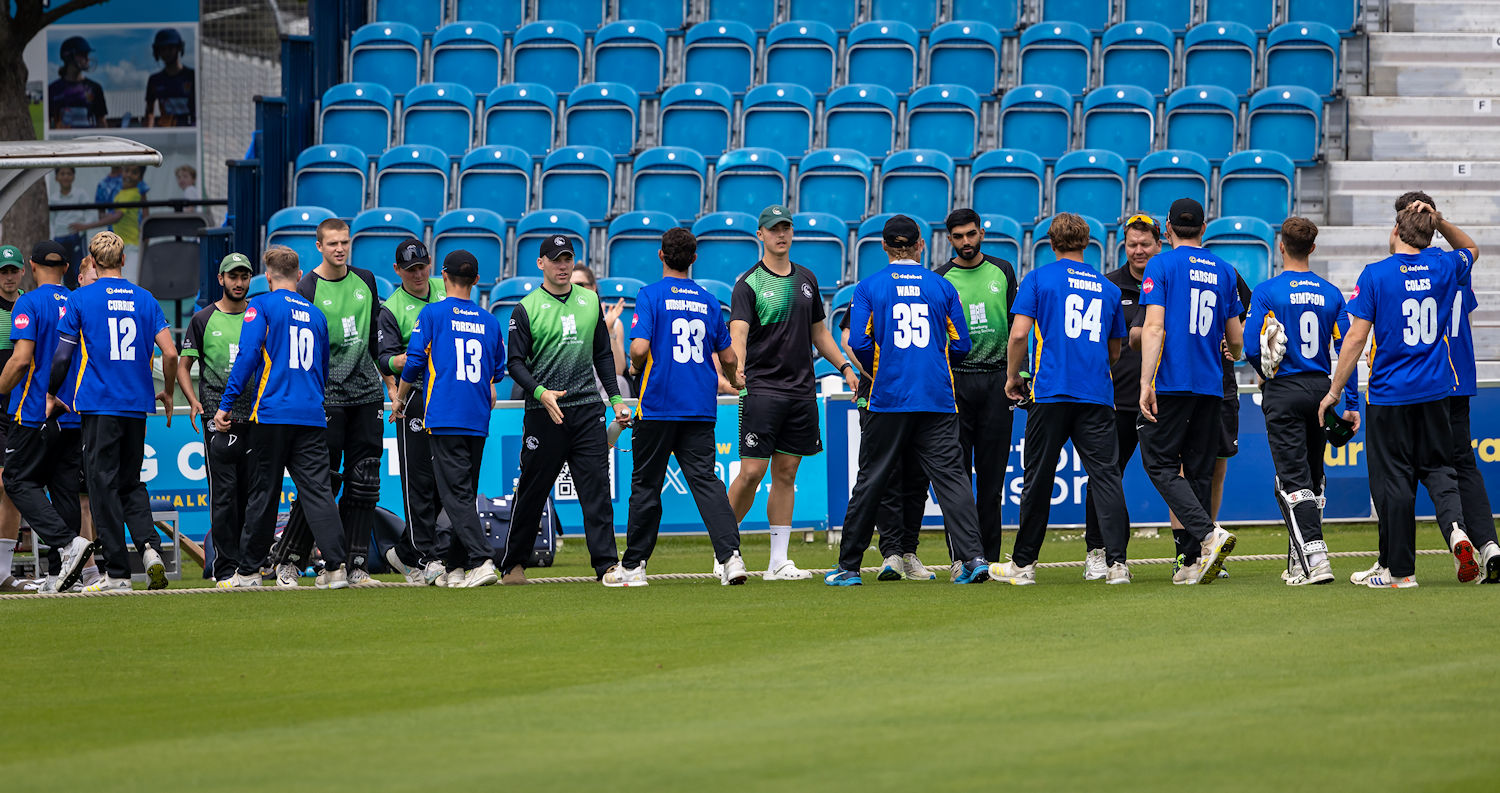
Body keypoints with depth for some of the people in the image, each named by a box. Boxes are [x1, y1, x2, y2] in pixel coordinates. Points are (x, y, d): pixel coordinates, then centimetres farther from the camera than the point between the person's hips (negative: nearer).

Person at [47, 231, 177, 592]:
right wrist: (168, 393, 17)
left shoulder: (80, 299, -3)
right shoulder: (144, 299, 6)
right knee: (131, 483, 15)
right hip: (137, 406, 4)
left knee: (104, 484, 0)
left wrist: (52, 394, 14)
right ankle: (149, 546, -9)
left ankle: (118, 572, -2)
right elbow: (170, 353, 0)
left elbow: (62, 356, -3)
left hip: (98, 403, -4)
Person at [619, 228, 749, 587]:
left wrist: (636, 365, 6)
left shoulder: (651, 295, -6)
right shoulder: (708, 301, 8)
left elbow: (639, 348, -18)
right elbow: (728, 358, 13)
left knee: (646, 484, 7)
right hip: (702, 408, 3)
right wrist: (733, 379, 36)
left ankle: (634, 566, 14)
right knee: (705, 479, -1)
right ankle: (730, 554, -20)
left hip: (658, 405, -3)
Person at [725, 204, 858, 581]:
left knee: (786, 474, 6)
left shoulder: (807, 279, 14)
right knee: (752, 472, -9)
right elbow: (738, 334, -17)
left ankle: (779, 561, 8)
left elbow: (818, 331, 24)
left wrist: (845, 366, 14)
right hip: (762, 390, -5)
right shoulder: (749, 284, -5)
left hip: (801, 390, 5)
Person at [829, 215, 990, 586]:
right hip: (938, 399, 1)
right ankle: (973, 556, -18)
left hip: (888, 399, -1)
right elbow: (960, 344, 6)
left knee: (870, 481, 7)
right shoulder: (942, 286, 6)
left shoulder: (869, 287, 2)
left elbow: (859, 342, -5)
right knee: (950, 475, -3)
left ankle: (848, 566, 13)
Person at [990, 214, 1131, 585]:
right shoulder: (1107, 288, 14)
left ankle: (1024, 564, 13)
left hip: (1051, 391, -2)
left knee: (1038, 478, 6)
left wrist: (1012, 376, 8)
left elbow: (1019, 332, -6)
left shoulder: (1039, 279, 3)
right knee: (1105, 475, -2)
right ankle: (1117, 562, -13)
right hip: (1098, 396, 2)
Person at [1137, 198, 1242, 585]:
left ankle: (1208, 534, -21)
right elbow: (1236, 340, 15)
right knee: (1199, 469, 9)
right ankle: (1194, 563, 6)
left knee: (1160, 462, -1)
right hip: (1211, 386, 5)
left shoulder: (1161, 265, -3)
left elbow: (1154, 327, -13)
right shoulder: (1223, 271, 11)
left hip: (1171, 381, -5)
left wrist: (1147, 383, -15)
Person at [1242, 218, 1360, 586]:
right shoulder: (1330, 293, 5)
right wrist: (1351, 403, 5)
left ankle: (1314, 558, -21)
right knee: (1313, 478, 15)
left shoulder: (1267, 291, -7)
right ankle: (1300, 561, 22)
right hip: (1321, 389, 4)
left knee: (1294, 480, -7)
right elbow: (1347, 349, 2)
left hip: (1283, 393, -4)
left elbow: (1251, 348, -12)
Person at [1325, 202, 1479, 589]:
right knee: (1437, 466, 14)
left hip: (1390, 394, -4)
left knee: (1392, 478, 2)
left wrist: (1335, 391, -3)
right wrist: (1439, 222, 13)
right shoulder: (1443, 267, 2)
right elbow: (1471, 249, 28)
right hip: (1435, 391, 4)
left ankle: (1399, 568, 5)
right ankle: (1455, 524, -14)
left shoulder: (1376, 275, -10)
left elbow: (1356, 337, -11)